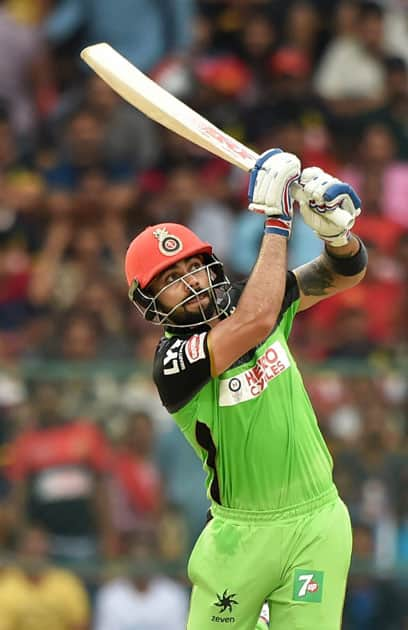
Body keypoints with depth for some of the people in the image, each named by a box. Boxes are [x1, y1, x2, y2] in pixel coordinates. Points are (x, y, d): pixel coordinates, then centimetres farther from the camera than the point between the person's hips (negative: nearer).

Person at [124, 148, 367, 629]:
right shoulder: (174, 362, -16)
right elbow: (256, 322, -31)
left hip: (316, 521, 3)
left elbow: (344, 274, 8)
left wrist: (334, 230, -16)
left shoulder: (246, 301, 2)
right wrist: (275, 222, -25)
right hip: (241, 533, -3)